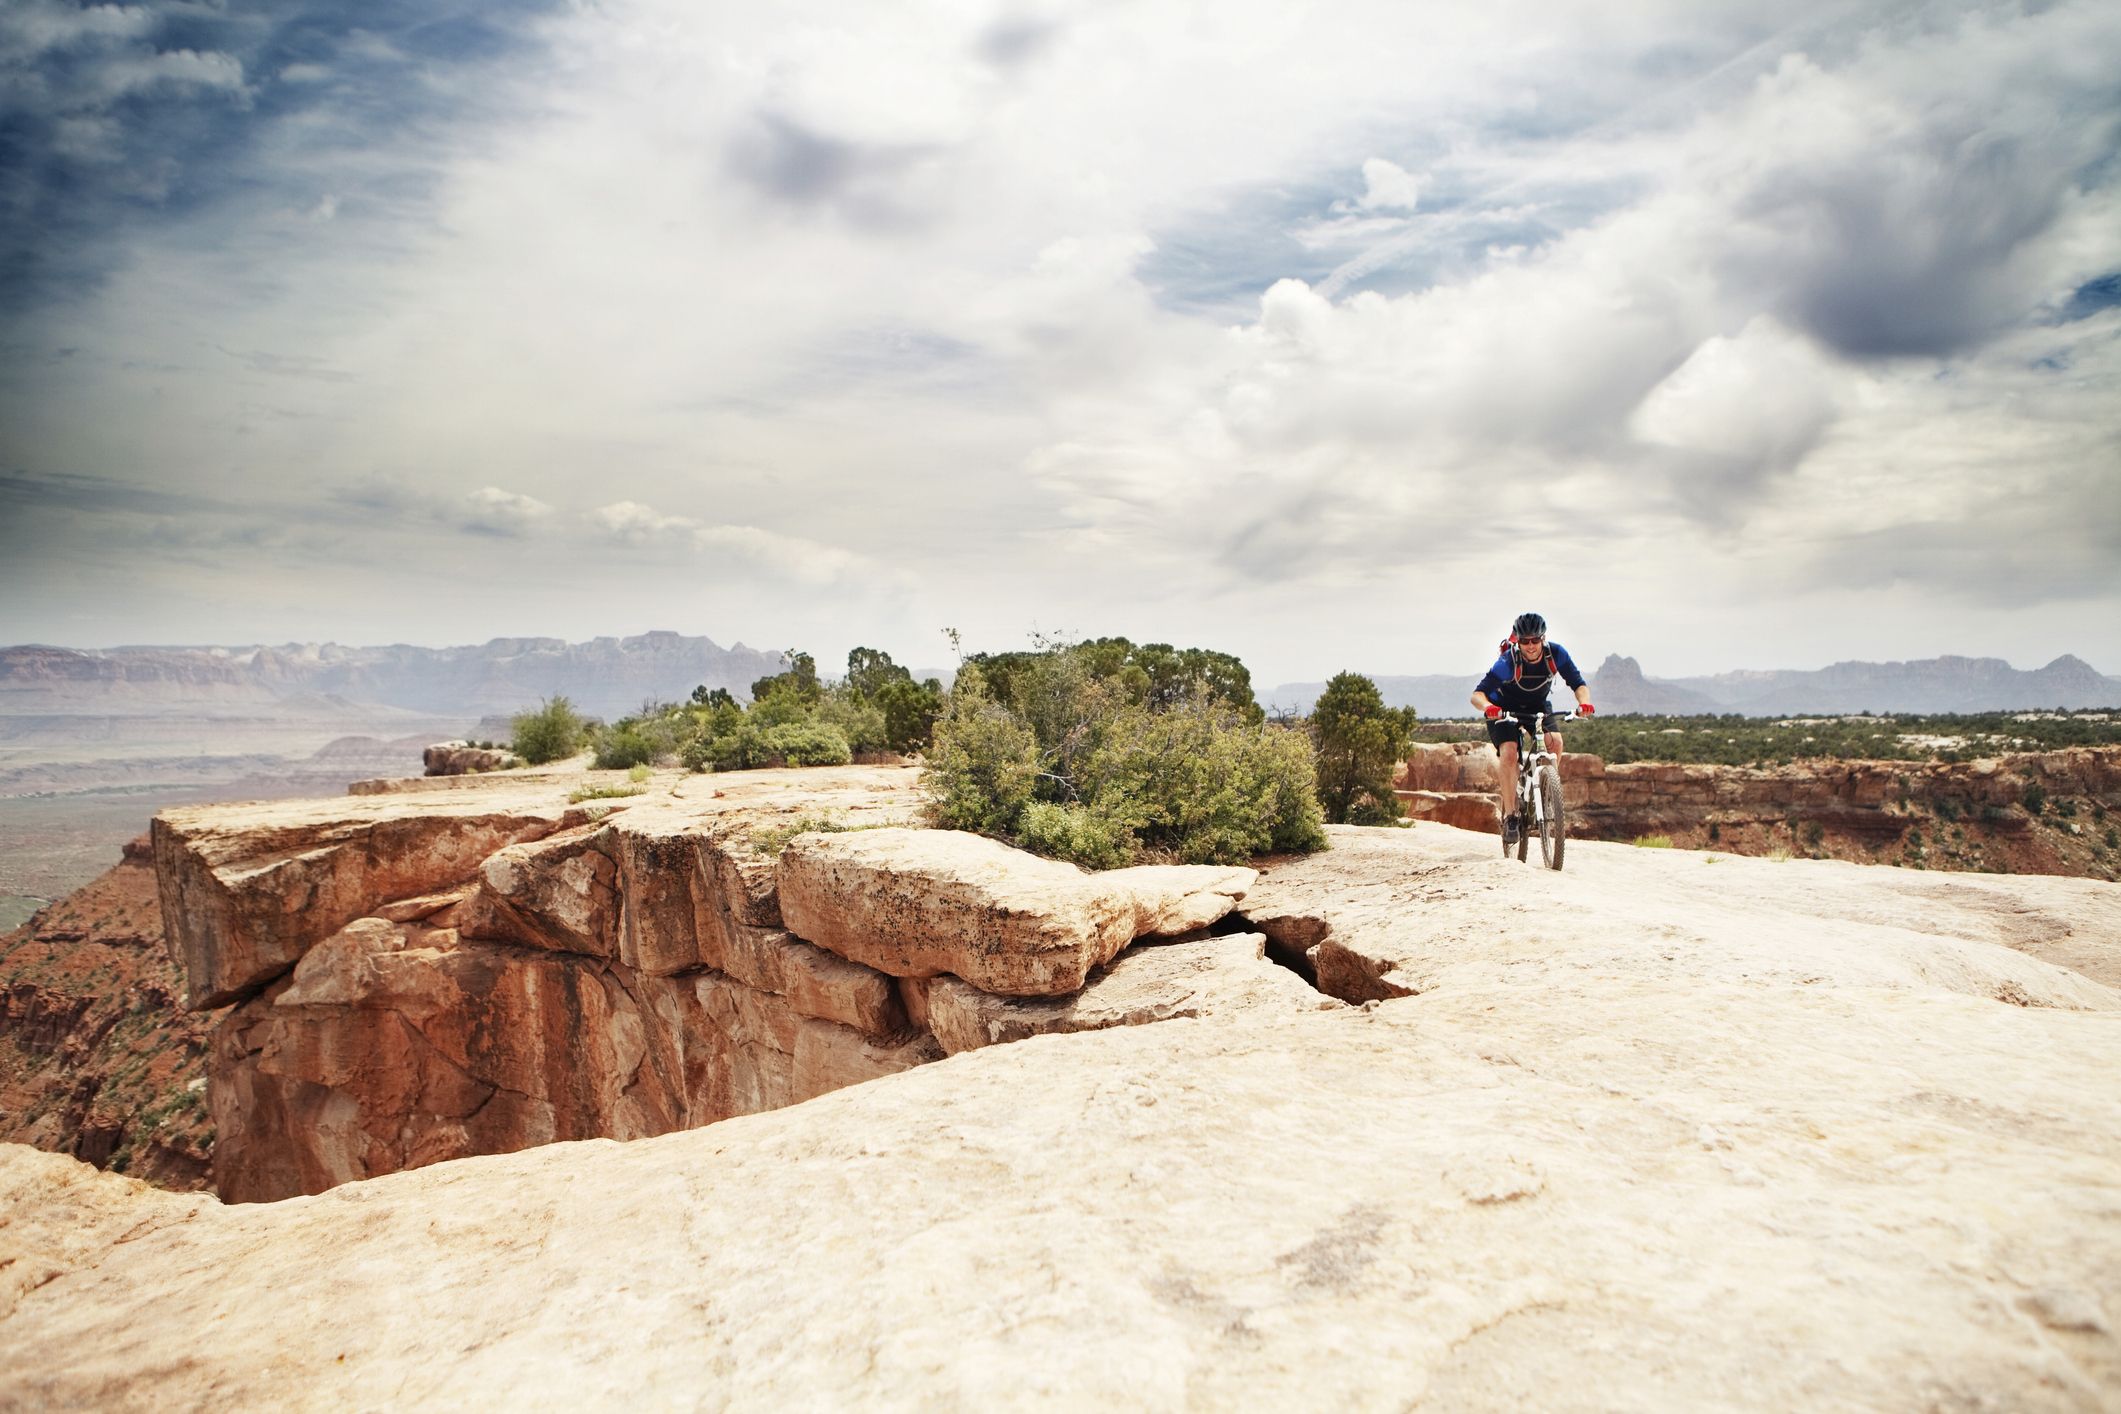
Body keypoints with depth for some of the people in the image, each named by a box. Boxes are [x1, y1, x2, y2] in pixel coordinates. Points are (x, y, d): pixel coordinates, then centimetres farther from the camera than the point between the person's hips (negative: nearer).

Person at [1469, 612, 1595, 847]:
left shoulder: (1556, 654, -22)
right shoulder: (1508, 662, -31)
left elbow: (1579, 684, -20)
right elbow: (1477, 694, -36)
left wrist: (1584, 703, -42)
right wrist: (1487, 707, -58)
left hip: (1537, 706, 3)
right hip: (1503, 709, -3)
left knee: (1555, 741, -23)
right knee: (1509, 753, -23)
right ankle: (1510, 817, -15)